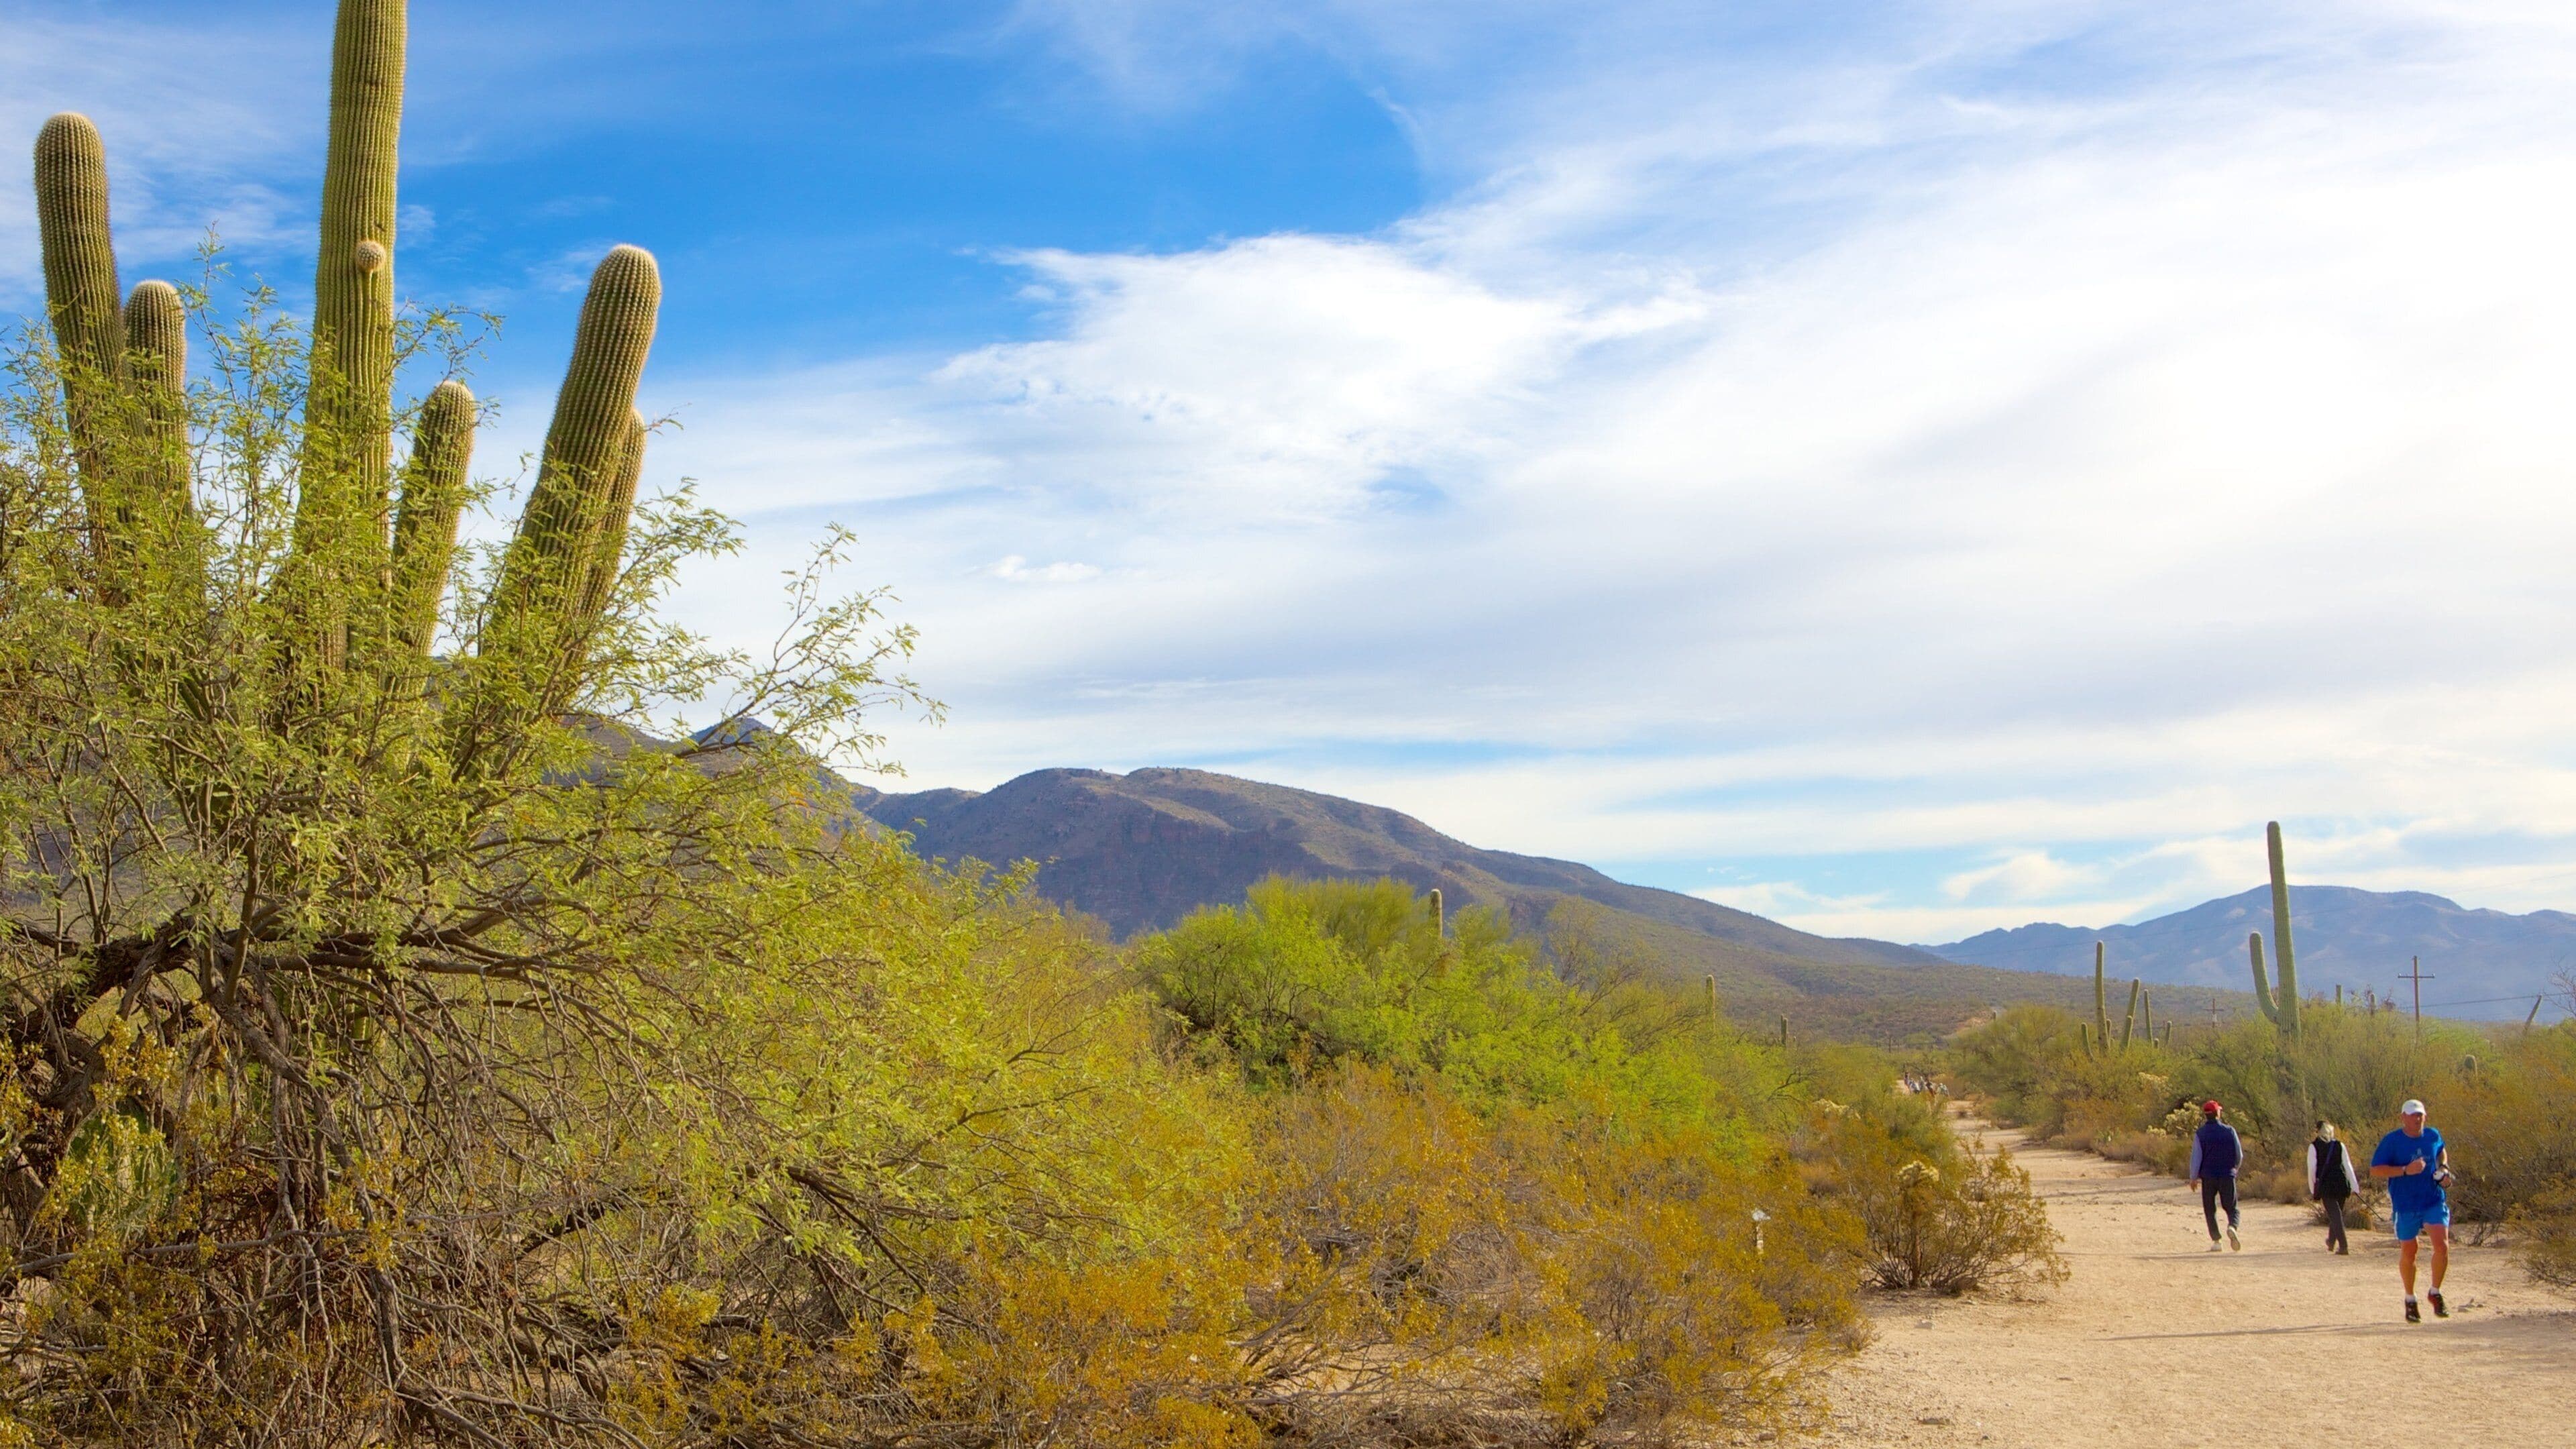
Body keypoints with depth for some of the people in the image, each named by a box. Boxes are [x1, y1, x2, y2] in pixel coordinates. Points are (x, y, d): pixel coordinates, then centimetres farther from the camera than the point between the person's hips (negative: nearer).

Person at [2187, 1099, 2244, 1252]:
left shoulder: (2200, 1134, -3)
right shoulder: (2229, 1131, 1)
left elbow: (2196, 1157, -4)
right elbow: (2239, 1155, 6)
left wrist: (2194, 1178, 5)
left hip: (2208, 1177, -1)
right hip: (2227, 1175, 1)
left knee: (2210, 1210, 9)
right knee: (2232, 1208, 6)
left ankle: (2216, 1241, 0)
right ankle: (2232, 1227, -24)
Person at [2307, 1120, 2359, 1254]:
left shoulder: (2314, 1147, -2)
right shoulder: (2339, 1145, 6)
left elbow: (2312, 1169, -4)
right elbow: (2348, 1166, 3)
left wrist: (2313, 1190, 4)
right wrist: (2354, 1186, 4)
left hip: (2325, 1185, -3)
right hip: (2341, 1183, 4)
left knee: (2334, 1214, -3)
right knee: (2337, 1213, 18)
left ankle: (2343, 1245, -12)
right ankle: (2331, 1243, 31)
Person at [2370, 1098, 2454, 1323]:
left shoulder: (2433, 1136, 5)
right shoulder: (2391, 1141, -8)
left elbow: (2442, 1152, 28)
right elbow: (2375, 1170, -11)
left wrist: (2444, 1169, 8)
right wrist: (2405, 1171, -22)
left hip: (2434, 1201, 2)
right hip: (2405, 1206, -2)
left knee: (2442, 1246, -14)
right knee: (2408, 1253, 7)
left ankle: (2435, 1293, 7)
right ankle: (2410, 1300, 26)